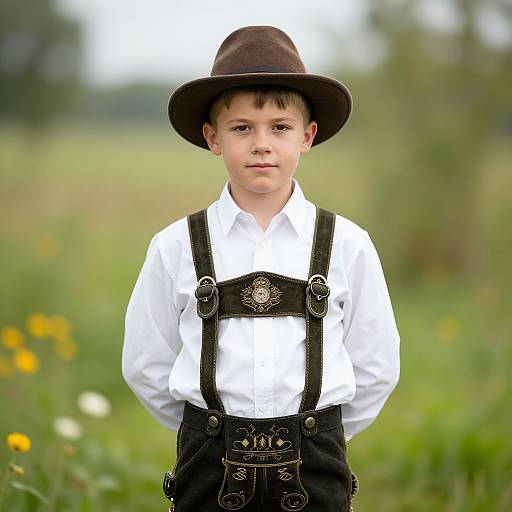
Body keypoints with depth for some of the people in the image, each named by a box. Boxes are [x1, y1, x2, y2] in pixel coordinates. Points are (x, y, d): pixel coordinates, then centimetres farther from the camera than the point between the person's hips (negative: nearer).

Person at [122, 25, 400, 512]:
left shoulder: (347, 245, 0)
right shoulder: (176, 247, 0)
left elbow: (376, 366, 8)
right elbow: (145, 366, 7)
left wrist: (317, 438, 8)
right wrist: (215, 433, 8)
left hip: (314, 472, 0)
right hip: (210, 469, 0)